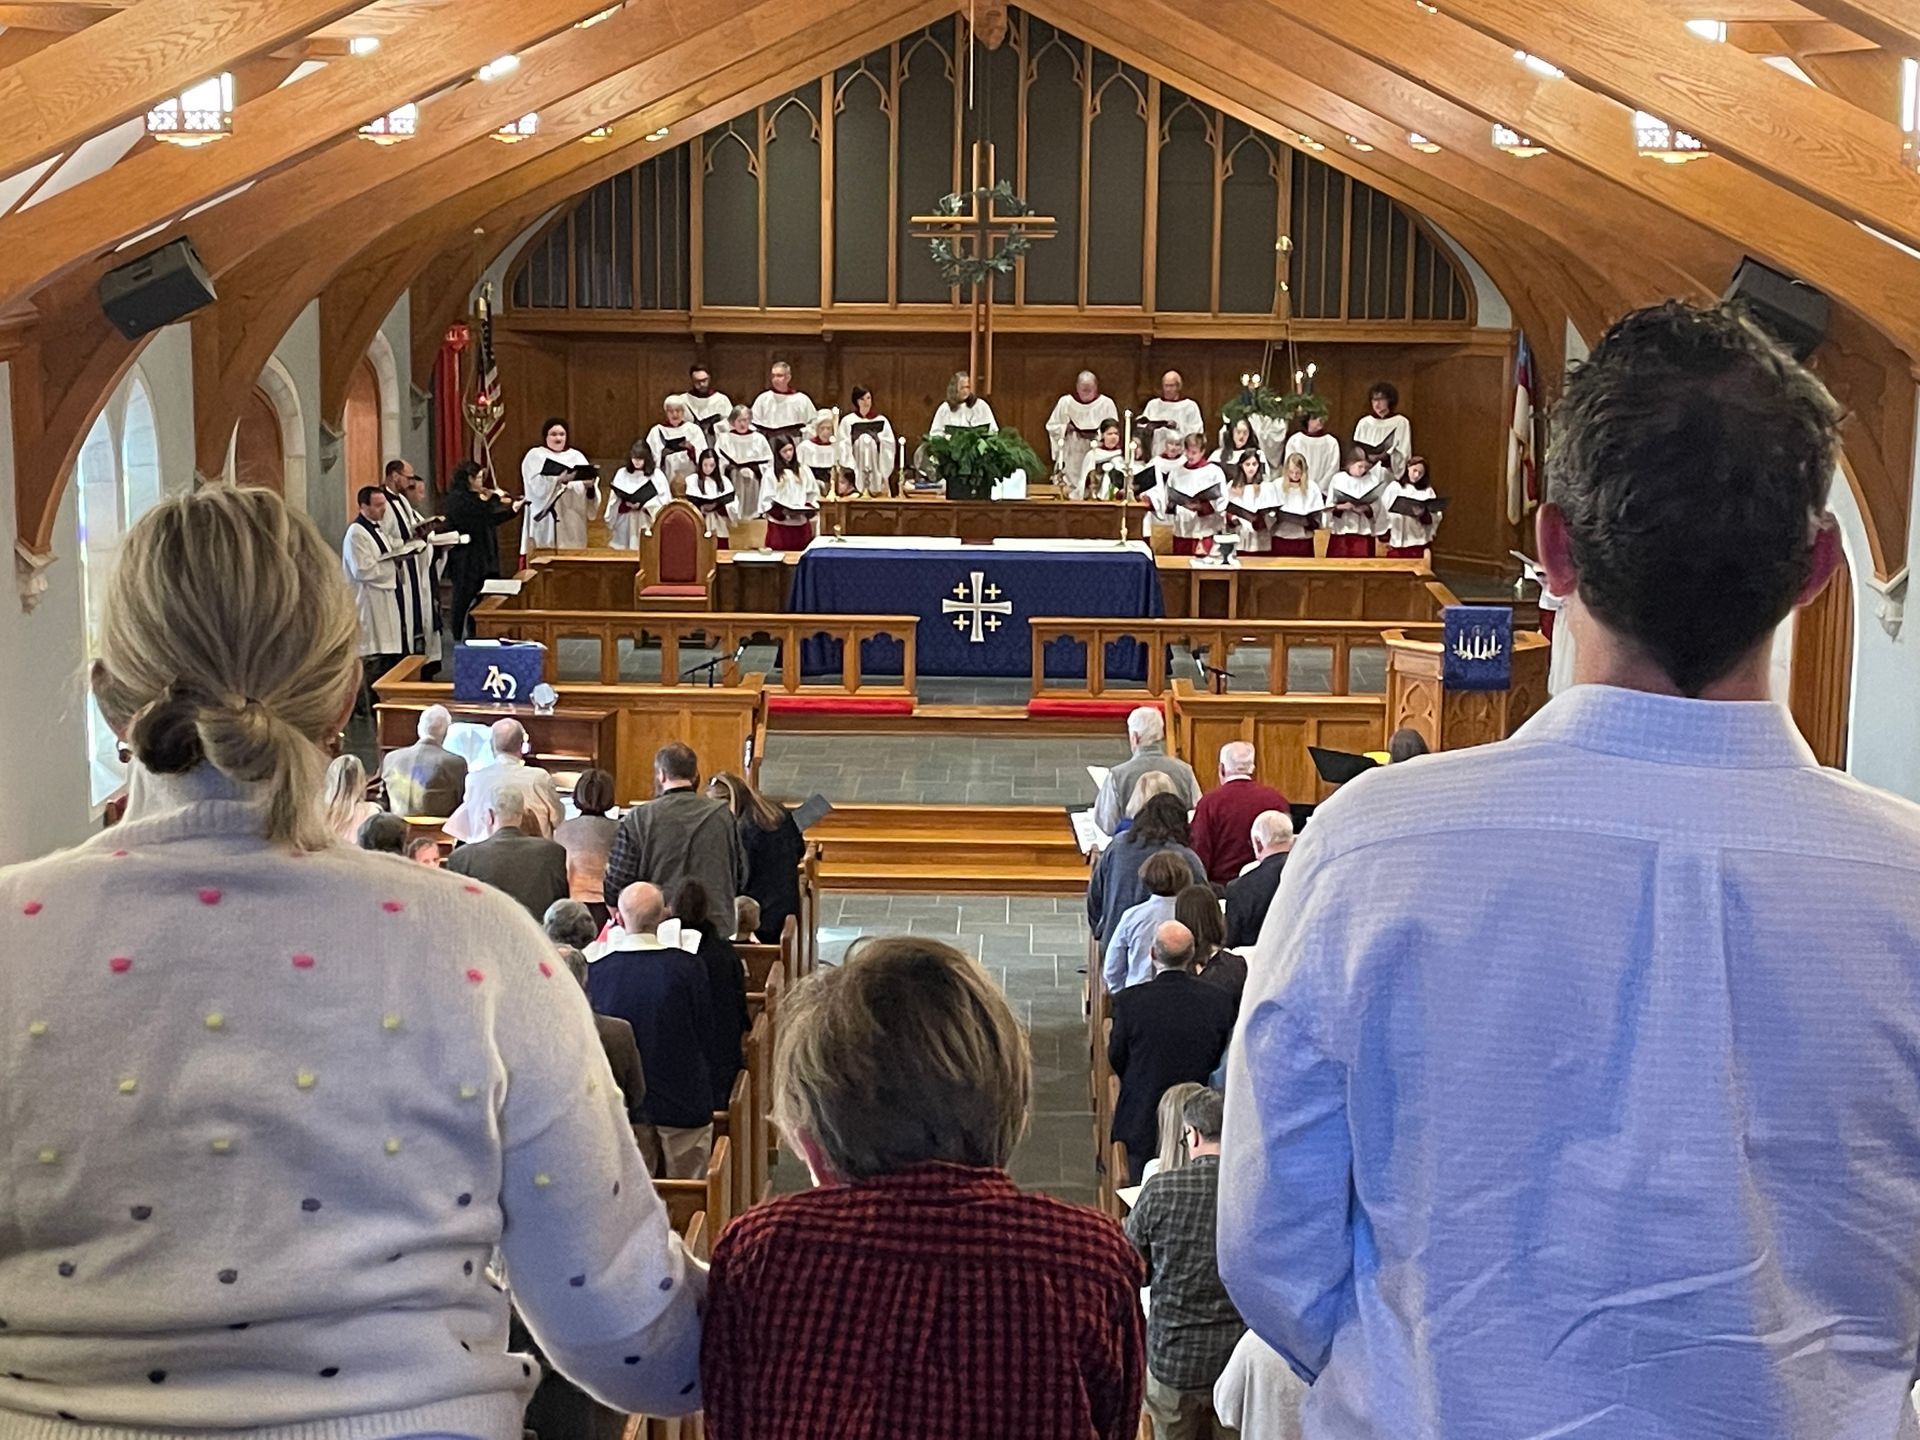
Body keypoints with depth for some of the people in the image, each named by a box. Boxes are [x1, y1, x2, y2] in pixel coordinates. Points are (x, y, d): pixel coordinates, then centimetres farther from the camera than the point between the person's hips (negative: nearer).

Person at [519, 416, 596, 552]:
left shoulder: (576, 456, 13)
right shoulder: (535, 456, 4)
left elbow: (586, 492, 2)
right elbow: (537, 487, -13)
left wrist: (589, 486, -21)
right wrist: (560, 479, -28)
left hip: (572, 523, 3)